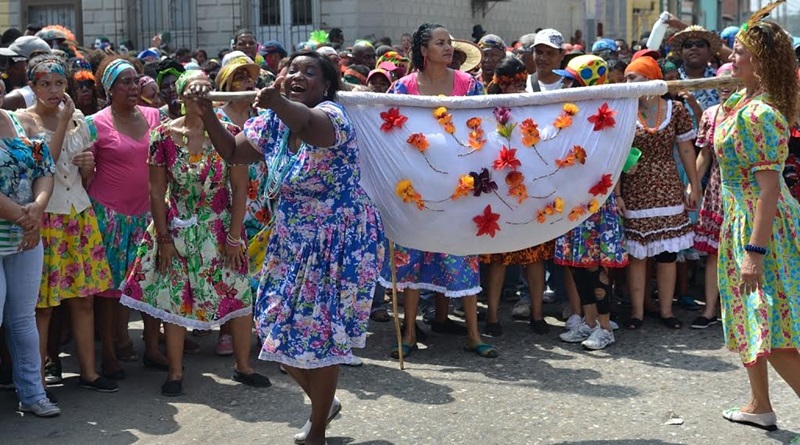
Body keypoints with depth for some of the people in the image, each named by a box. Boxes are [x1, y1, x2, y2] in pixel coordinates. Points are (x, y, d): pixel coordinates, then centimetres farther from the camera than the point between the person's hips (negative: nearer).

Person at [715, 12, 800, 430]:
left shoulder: (760, 113, -22)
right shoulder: (739, 100, 4)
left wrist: (755, 251, -27)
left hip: (762, 223, -10)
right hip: (740, 219, 10)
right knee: (748, 317, 19)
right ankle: (759, 406, 33)